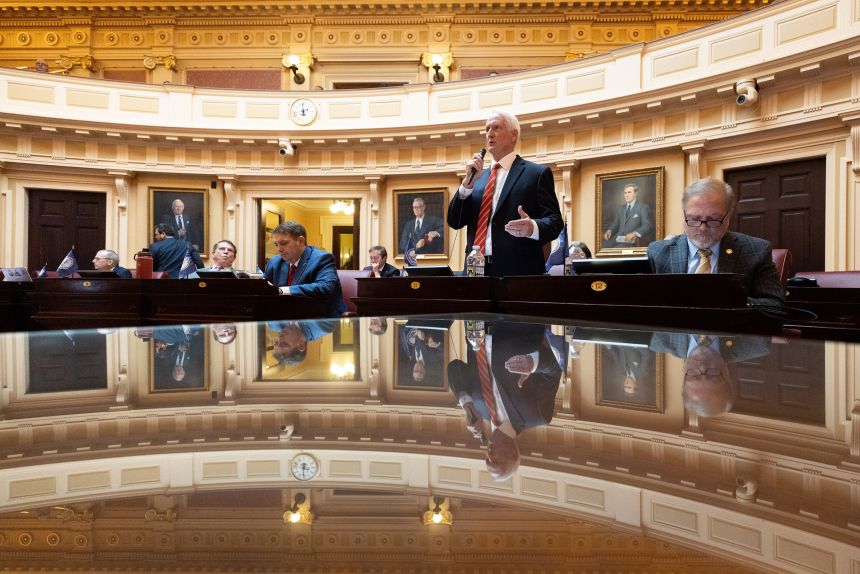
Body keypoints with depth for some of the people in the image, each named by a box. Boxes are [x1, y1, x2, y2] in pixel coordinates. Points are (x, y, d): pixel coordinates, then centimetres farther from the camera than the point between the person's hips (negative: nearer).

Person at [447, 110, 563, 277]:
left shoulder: (537, 173, 2)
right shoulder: (479, 177, 16)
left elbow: (554, 221, -4)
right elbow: (455, 222, 10)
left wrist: (532, 227, -25)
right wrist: (468, 182, -2)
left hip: (518, 271, -4)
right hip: (476, 269, 4)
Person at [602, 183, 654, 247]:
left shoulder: (643, 208, 3)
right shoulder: (621, 208, 23)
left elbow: (647, 226, -7)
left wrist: (634, 233, -24)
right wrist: (609, 230, -1)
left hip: (630, 241, -5)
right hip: (617, 239, 6)